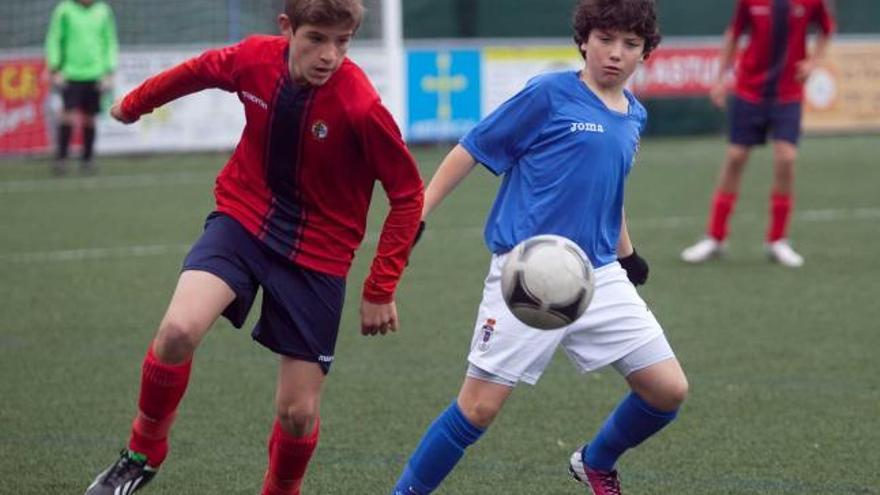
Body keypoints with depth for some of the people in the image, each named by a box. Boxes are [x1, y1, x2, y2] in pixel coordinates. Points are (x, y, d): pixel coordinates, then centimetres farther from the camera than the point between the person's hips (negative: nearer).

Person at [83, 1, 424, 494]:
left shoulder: (361, 106, -25)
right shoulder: (254, 59, -13)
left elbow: (408, 195, -14)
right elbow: (201, 70, 10)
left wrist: (380, 290, -13)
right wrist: (135, 103, 27)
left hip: (317, 255, -2)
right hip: (243, 218, 2)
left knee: (298, 412, -1)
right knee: (179, 329, -25)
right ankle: (143, 453, 1)